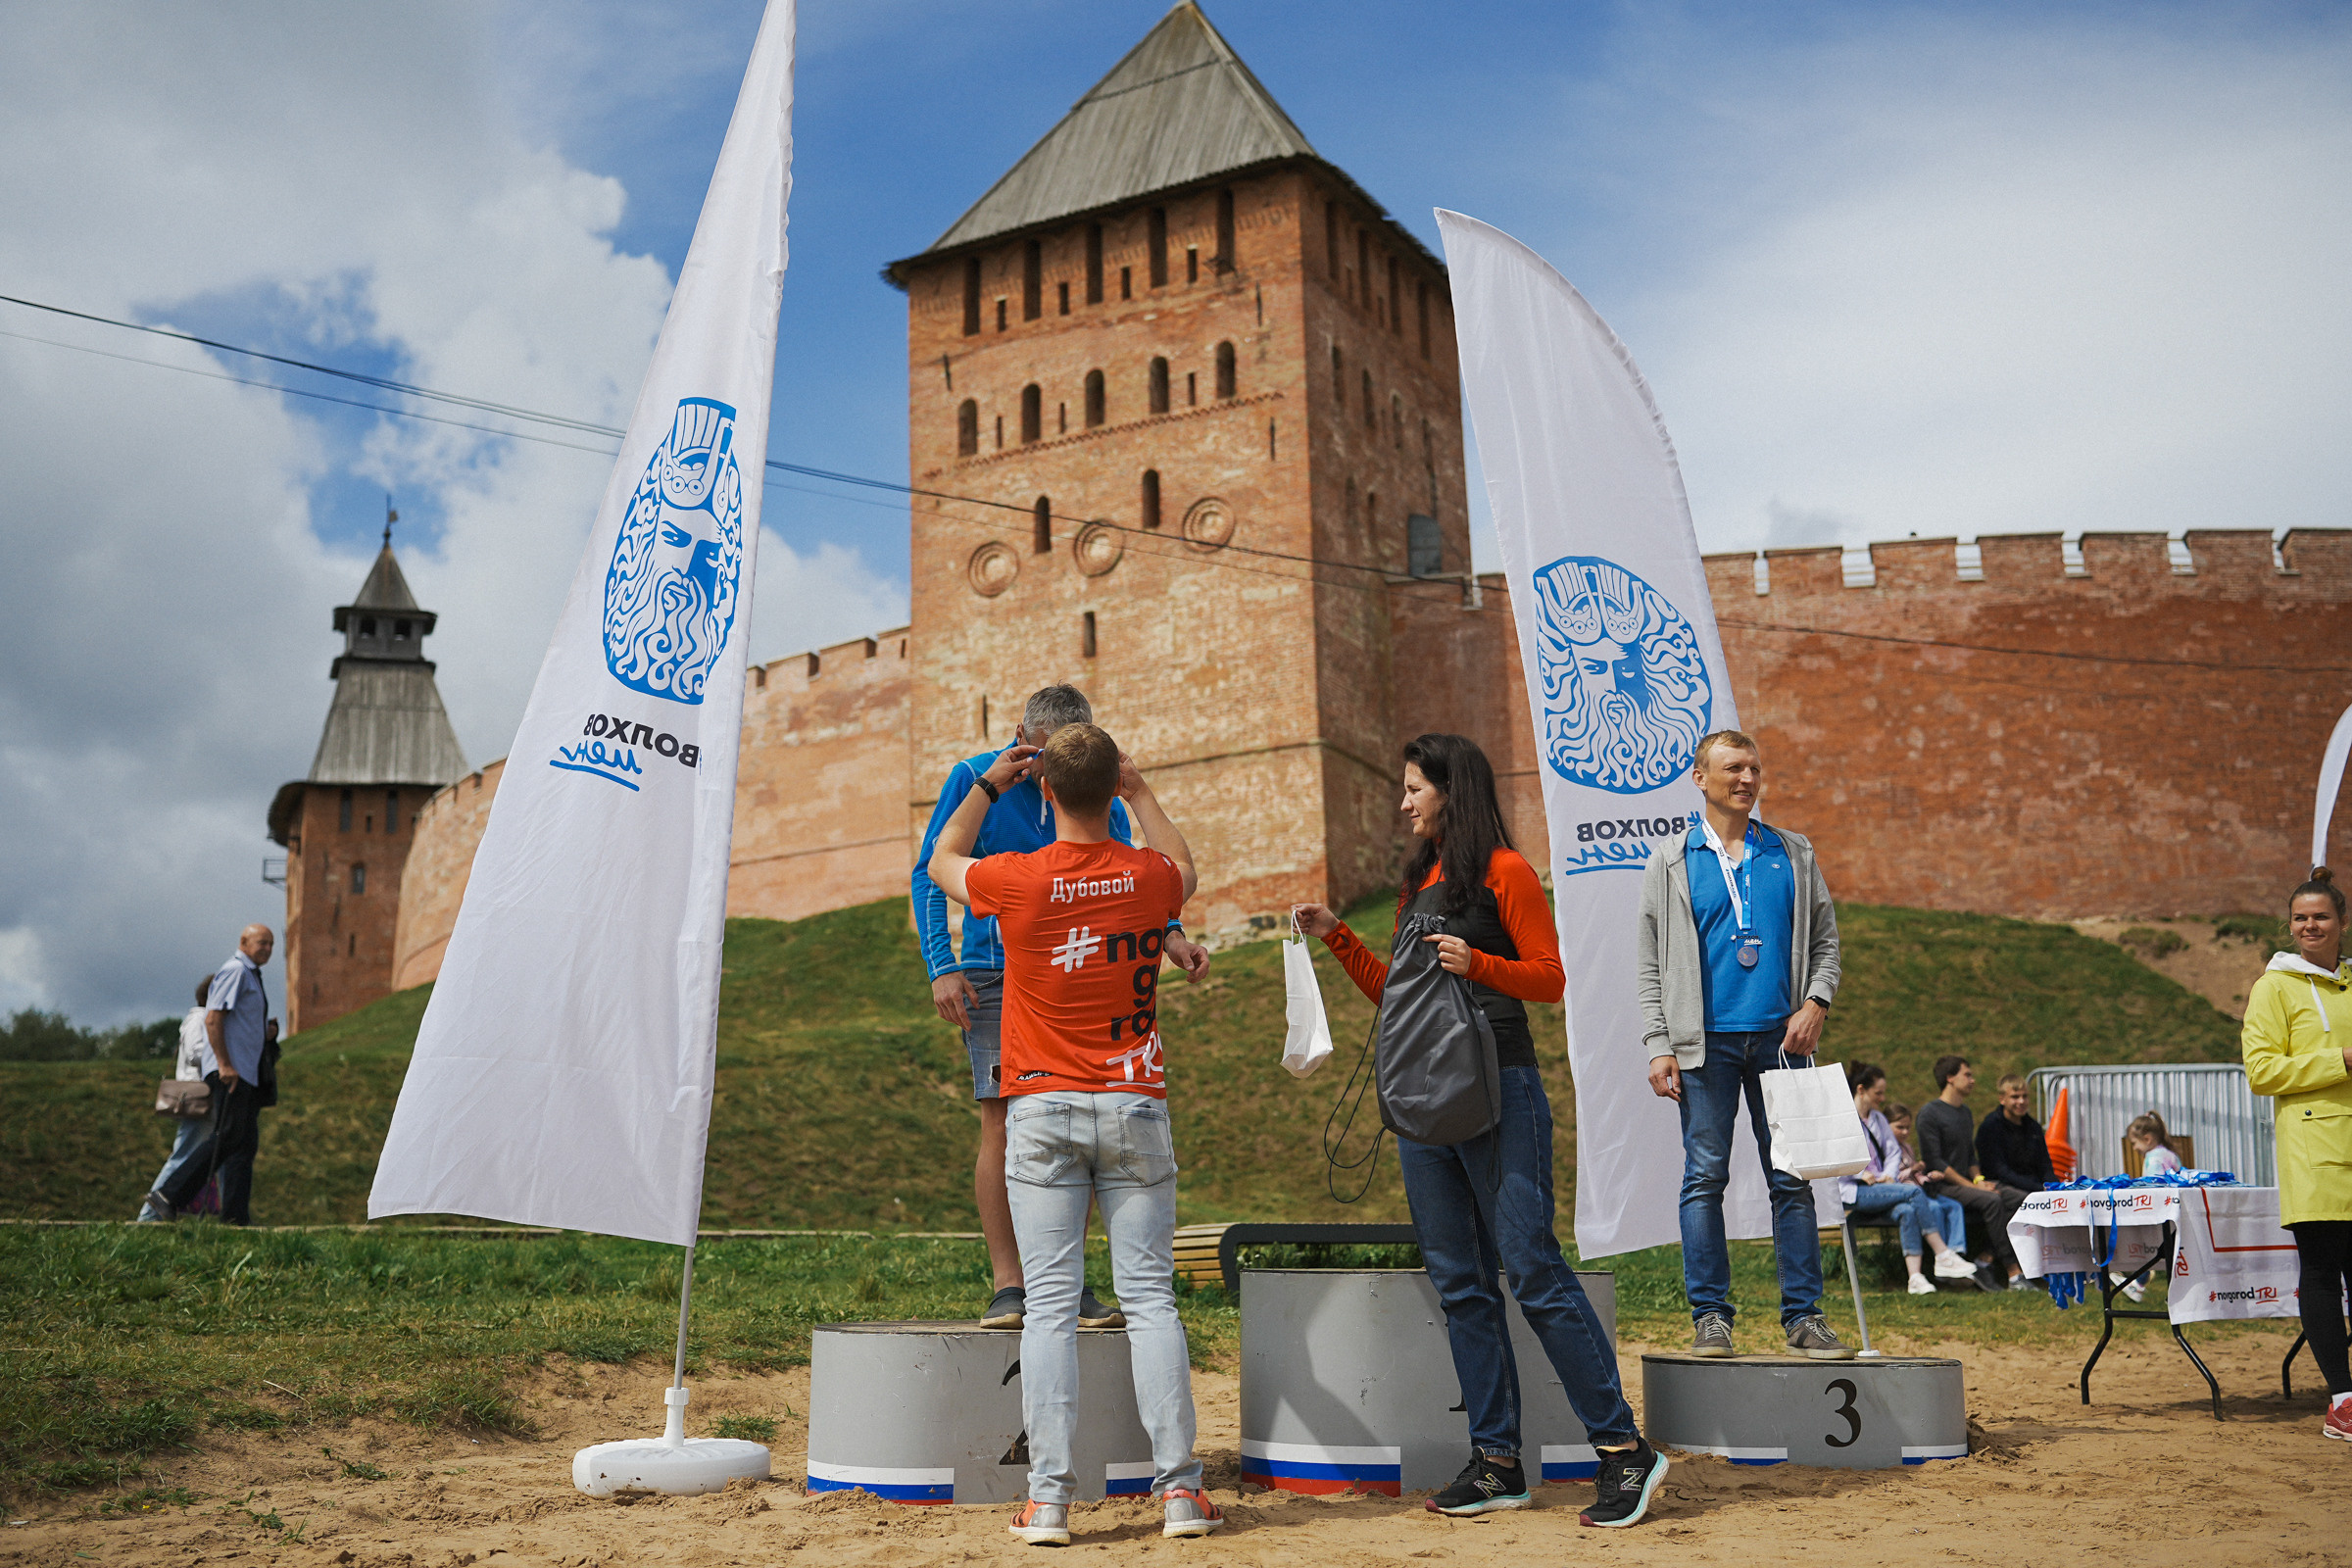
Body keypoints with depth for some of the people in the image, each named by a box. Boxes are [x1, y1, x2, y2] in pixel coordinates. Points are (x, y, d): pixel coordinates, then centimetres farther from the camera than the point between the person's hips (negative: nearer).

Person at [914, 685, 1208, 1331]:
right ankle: (1008, 1286, -3)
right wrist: (942, 967, -11)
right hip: (996, 976, -2)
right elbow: (931, 873, 0)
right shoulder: (974, 780, 0)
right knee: (1003, 1122, -8)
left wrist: (1169, 937, -14)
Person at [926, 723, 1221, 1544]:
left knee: (1050, 1304, 0)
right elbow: (1183, 868, 25)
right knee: (1149, 1297, 4)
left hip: (1043, 1110, -1)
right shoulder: (1149, 877, -2)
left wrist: (988, 784, 20)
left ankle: (1048, 1497, 0)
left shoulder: (1017, 880, -8)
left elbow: (942, 862, 15)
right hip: (1135, 1106, 1)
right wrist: (1140, 792, 25)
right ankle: (1178, 1487, 4)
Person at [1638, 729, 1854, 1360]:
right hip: (1705, 1041, -2)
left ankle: (1803, 1315, 9)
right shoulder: (1671, 862, 6)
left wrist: (1816, 1002, -3)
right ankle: (1710, 1315, 5)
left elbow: (1825, 937, 15)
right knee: (1704, 1178, -1)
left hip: (1780, 1038, 2)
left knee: (1793, 1178, 2)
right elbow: (1651, 965, 4)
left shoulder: (1793, 854, 12)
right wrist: (1658, 1047, -4)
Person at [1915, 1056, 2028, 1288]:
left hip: (1965, 1183, 8)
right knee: (1991, 1200, -31)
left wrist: (1979, 1180, 4)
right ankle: (2013, 1273, -30)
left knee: (2020, 1199, -13)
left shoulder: (1965, 1112, 19)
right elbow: (1934, 1161, -13)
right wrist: (1972, 1185, -15)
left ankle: (1989, 1261, -16)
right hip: (1942, 1186, -8)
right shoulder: (1929, 1113, -7)